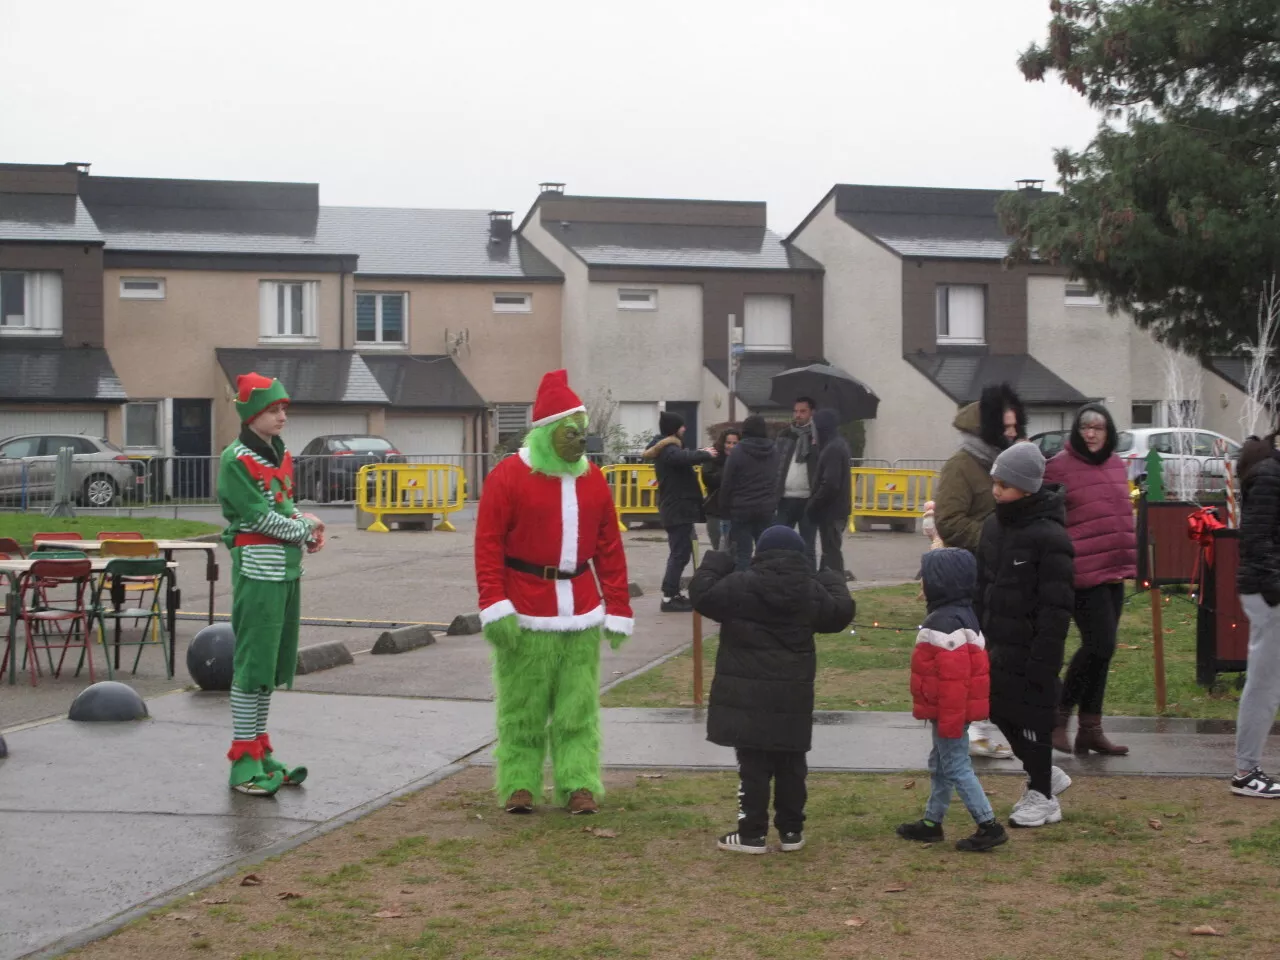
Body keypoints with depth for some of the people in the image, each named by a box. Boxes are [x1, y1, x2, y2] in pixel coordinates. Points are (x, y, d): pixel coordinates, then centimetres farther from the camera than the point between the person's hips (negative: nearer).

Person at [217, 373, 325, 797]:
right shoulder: (236, 459, -11)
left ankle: (260, 749, 20)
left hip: (288, 569, 8)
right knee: (252, 663, -6)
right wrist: (304, 528, -8)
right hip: (257, 568, -8)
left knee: (272, 665, 12)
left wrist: (307, 530, -2)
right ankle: (243, 760, -2)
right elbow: (257, 515, -17)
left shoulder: (281, 455, 15)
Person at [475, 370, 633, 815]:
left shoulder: (593, 479, 10)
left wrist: (618, 610, 10)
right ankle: (519, 785, 13)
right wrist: (494, 607, -14)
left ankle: (579, 785, 11)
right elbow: (488, 545, -7)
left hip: (582, 614, 4)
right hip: (526, 616, -4)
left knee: (579, 708, 5)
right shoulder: (509, 475, -5)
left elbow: (610, 549, 12)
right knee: (522, 708, 3)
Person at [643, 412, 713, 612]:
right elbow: (686, 458, -38)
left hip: (676, 507, 11)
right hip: (678, 509, -11)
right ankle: (669, 597, -11)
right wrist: (706, 454, -22)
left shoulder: (667, 449, 18)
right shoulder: (669, 450, -18)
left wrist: (701, 454, 1)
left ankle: (673, 593, 20)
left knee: (679, 552, 16)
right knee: (680, 553, -10)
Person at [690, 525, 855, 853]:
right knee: (791, 765, 12)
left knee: (752, 764, -1)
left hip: (748, 694, -4)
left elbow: (702, 594, -7)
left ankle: (752, 833, 1)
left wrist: (715, 564, 11)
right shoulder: (812, 590, 2)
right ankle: (791, 830, 17)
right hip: (793, 695, 4)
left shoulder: (741, 585, -12)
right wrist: (835, 583, 35)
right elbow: (840, 613, 15)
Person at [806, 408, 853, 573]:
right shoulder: (839, 445, 13)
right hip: (837, 508, 10)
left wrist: (812, 505, -15)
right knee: (830, 550, 15)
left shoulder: (833, 449, -18)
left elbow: (830, 484, -23)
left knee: (831, 552, -6)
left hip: (831, 510, -10)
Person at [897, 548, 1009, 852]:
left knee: (956, 767, -4)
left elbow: (953, 676, -27)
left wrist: (949, 720, -22)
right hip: (956, 711, 11)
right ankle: (932, 822, 29)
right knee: (940, 764, 19)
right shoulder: (962, 615, 9)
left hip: (949, 711, -11)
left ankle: (989, 826, -2)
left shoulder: (945, 624, -25)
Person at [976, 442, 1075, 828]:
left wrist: (1042, 659, -20)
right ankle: (1045, 776, 32)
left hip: (1030, 650, -8)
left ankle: (1043, 797, 16)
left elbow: (1056, 606, -19)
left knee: (1031, 719, 1)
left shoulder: (1049, 536, -19)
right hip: (998, 644, 8)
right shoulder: (994, 526, 6)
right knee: (1001, 711, 14)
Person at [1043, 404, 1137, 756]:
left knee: (1102, 648, 9)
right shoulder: (1058, 468, -8)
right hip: (1083, 571, -8)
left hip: (1114, 570, 8)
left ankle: (1090, 729, 16)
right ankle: (1059, 716, 3)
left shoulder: (1116, 465, 14)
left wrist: (1129, 561, 21)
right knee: (1099, 644, -13)